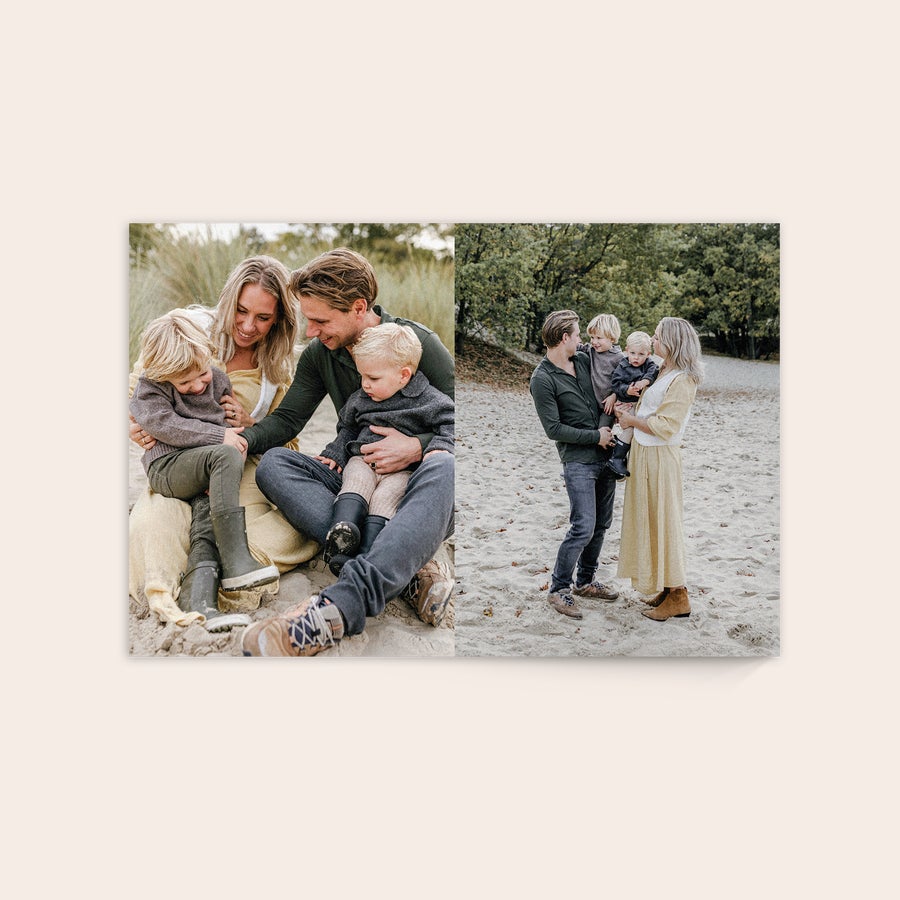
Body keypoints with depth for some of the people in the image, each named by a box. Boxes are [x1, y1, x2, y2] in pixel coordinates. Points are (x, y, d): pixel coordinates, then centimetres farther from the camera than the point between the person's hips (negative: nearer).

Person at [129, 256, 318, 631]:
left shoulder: (279, 364, 5)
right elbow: (138, 385, 8)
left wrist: (250, 426, -12)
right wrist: (134, 425, -12)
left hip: (244, 467, 1)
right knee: (153, 522, -35)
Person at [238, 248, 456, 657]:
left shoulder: (418, 342, -7)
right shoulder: (319, 354, 6)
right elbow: (286, 419, 4)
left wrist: (417, 447, -24)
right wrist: (243, 439, -15)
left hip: (415, 489, -4)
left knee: (444, 466, -40)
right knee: (273, 463, -21)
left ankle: (341, 604, -58)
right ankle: (409, 568, -37)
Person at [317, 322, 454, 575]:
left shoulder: (428, 400, -2)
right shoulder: (359, 399, 13)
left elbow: (450, 423, -5)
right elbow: (347, 428, 28)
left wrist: (440, 447, -22)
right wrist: (336, 453, 17)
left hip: (404, 468, -4)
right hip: (363, 459, 4)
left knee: (384, 497, -29)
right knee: (356, 481, -28)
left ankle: (365, 558, -45)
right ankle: (342, 528, -50)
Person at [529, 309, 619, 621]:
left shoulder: (584, 359, 7)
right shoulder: (542, 380, -13)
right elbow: (554, 429, -15)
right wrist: (595, 436, -11)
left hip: (604, 455, 7)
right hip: (578, 461, -7)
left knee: (601, 524, 13)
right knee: (583, 528, -12)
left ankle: (585, 581, 28)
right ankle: (558, 588, 4)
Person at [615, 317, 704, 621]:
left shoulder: (682, 380, -17)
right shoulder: (662, 372, 11)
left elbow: (665, 427, -21)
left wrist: (632, 420, -10)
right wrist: (628, 411, 2)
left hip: (660, 458, -9)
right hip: (643, 454, 9)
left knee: (662, 522, -2)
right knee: (648, 521, 14)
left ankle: (678, 597, 8)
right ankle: (667, 589, 24)